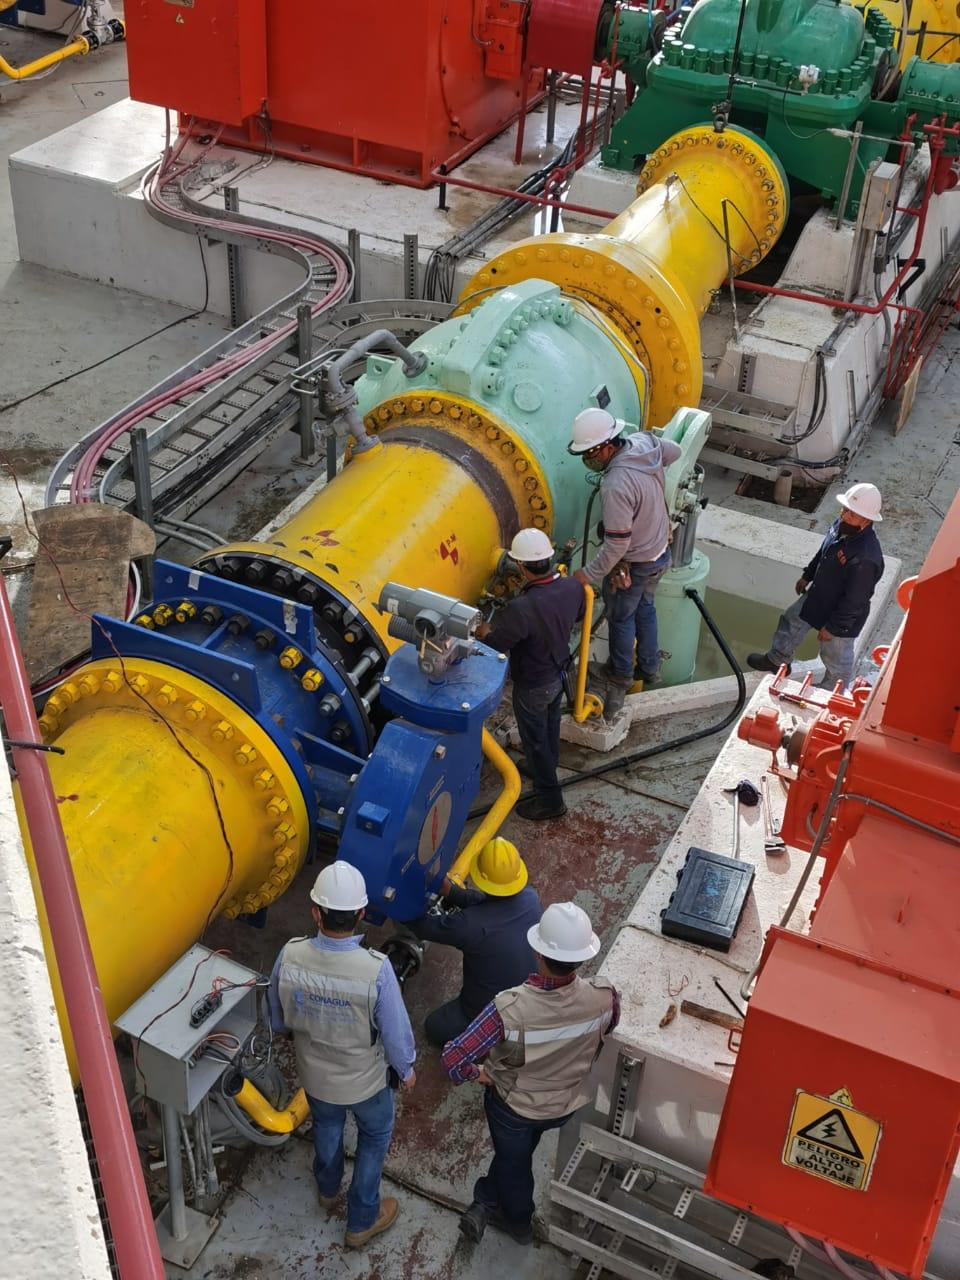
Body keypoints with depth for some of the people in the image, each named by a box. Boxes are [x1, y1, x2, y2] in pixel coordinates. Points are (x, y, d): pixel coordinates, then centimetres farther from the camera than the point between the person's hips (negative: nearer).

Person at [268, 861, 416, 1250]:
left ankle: (327, 1189, 62)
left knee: (326, 1125, 34)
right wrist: (406, 1069, 1)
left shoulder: (289, 956, -27)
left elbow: (277, 1018, -7)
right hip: (365, 1079, -3)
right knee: (374, 1136, 28)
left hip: (314, 1075, 3)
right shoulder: (376, 969, -36)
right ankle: (362, 1221, 44)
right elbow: (396, 1031, -21)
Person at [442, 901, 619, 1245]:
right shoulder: (604, 997, -31)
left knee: (513, 1161, 29)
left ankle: (519, 1222, 54)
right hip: (566, 1103, 3)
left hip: (513, 1103, -3)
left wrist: (478, 1073, -12)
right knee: (516, 1151, 34)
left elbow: (453, 1060, -35)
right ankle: (487, 1204, 51)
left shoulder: (510, 1009, -42)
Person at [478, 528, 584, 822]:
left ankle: (549, 799, 31)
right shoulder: (572, 587, -20)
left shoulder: (521, 609, -41)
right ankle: (547, 767, 56)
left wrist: (485, 632, -5)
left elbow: (493, 645, -27)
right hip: (559, 673, 7)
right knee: (550, 727, 31)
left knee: (534, 739, 16)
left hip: (532, 686, -6)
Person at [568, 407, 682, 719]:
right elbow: (674, 451, 11)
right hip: (660, 551, 8)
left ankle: (621, 676, 35)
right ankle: (649, 667, 43)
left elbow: (617, 544, -31)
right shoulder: (644, 442, -14)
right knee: (644, 607, 27)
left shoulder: (616, 486, -37)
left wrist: (590, 574, -20)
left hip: (633, 564, -8)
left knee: (620, 617, 16)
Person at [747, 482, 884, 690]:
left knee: (836, 659, 17)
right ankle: (777, 660, 57)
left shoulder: (866, 558, -41)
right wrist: (807, 576, 18)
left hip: (842, 616, -8)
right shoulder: (842, 525, -17)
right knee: (791, 620, 30)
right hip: (817, 595, 8)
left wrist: (832, 627, -20)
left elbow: (854, 601, -31)